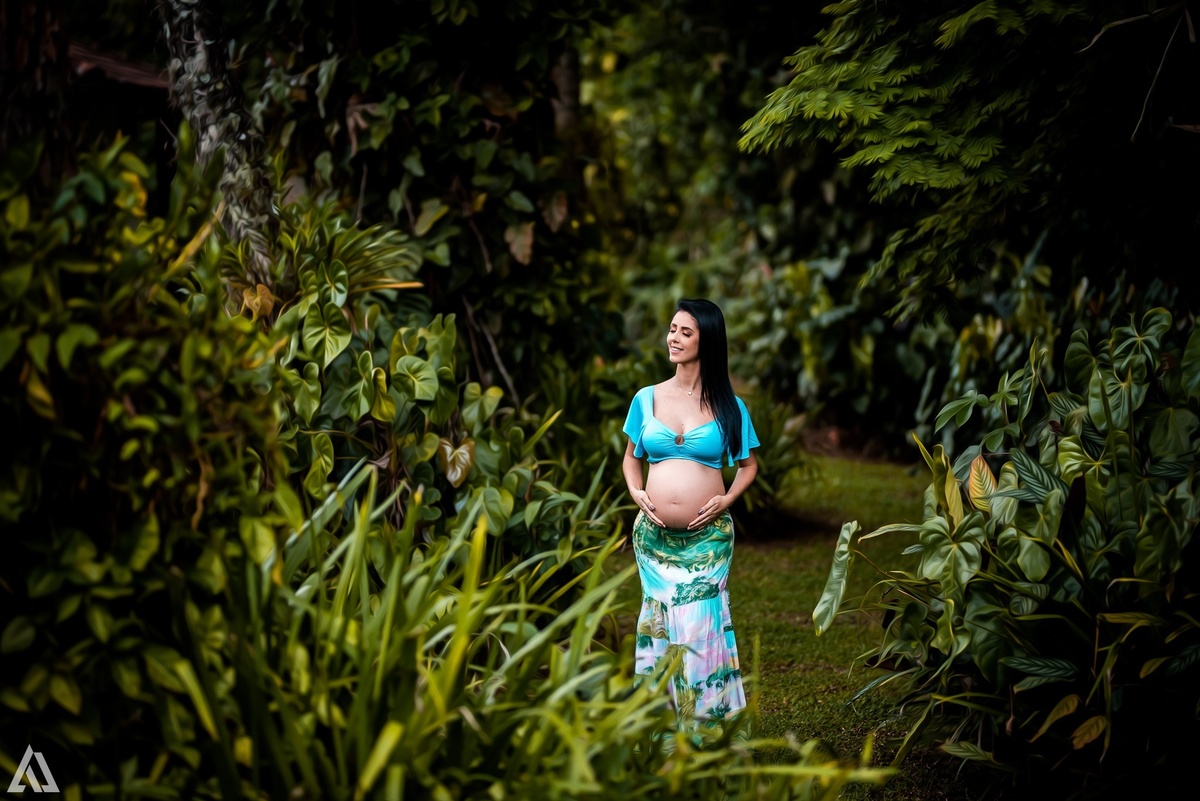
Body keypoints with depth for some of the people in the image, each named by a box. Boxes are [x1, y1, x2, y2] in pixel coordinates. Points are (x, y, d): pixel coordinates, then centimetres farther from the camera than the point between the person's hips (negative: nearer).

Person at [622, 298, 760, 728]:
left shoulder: (728, 406, 1)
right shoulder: (646, 399, 6)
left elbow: (748, 465, 10)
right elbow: (631, 456, 17)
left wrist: (726, 499, -6)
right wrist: (635, 492, -2)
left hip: (708, 536, -2)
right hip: (654, 536, 2)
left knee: (701, 624, -4)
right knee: (660, 623, 8)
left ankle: (707, 720, 8)